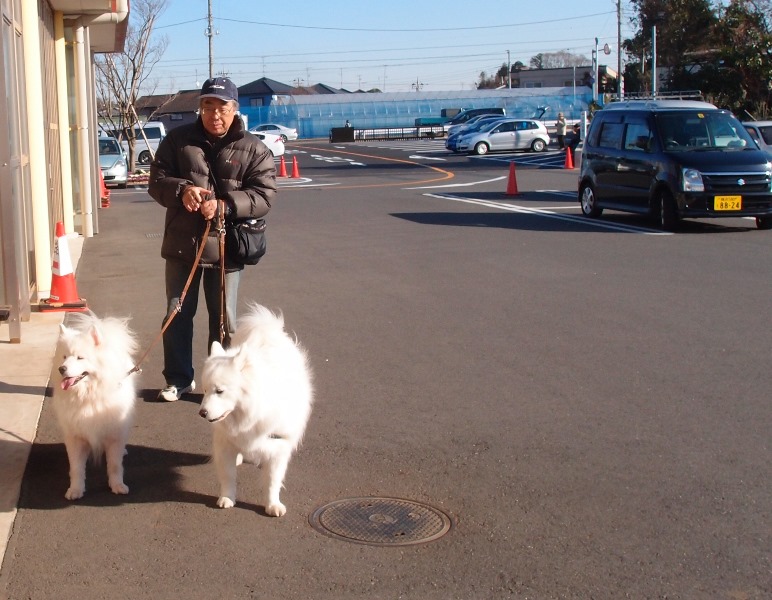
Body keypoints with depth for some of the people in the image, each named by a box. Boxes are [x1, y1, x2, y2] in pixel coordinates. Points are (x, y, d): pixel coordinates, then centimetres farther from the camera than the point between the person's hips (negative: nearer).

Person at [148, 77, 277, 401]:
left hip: (226, 248, -2)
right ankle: (179, 378, 28)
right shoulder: (178, 140, 3)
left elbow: (264, 195, -10)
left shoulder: (253, 149, -2)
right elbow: (157, 181, 1)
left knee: (223, 319, 9)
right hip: (181, 243, 2)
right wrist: (181, 190, -21)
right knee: (177, 315, 11)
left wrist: (225, 205, -25)